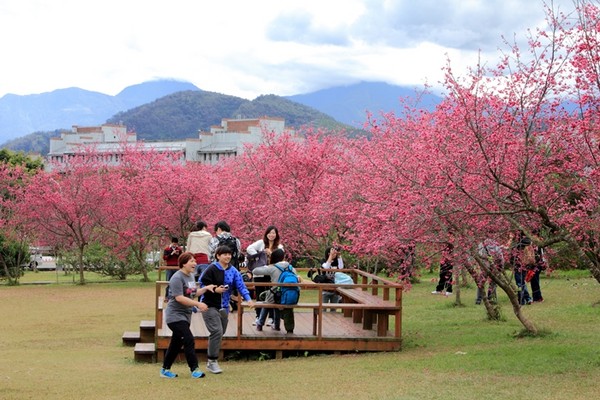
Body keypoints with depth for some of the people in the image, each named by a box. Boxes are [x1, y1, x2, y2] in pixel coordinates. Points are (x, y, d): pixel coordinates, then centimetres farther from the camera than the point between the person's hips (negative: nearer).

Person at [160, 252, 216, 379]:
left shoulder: (191, 276, 12)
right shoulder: (177, 278, -17)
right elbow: (179, 298, -24)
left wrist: (206, 288, 8)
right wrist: (198, 304, -26)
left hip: (185, 316, 9)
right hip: (175, 315, -9)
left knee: (177, 343, 13)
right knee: (189, 340, -16)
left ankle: (165, 370, 21)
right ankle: (194, 369, -14)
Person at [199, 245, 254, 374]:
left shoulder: (233, 271, 4)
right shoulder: (211, 269, -12)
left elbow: (241, 286, -6)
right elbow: (202, 284, -10)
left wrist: (248, 299, -20)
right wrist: (215, 290, -23)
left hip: (224, 307, 6)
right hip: (210, 306, -6)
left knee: (220, 333, 12)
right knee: (217, 332, -16)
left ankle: (211, 359, 26)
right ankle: (212, 361, -7)